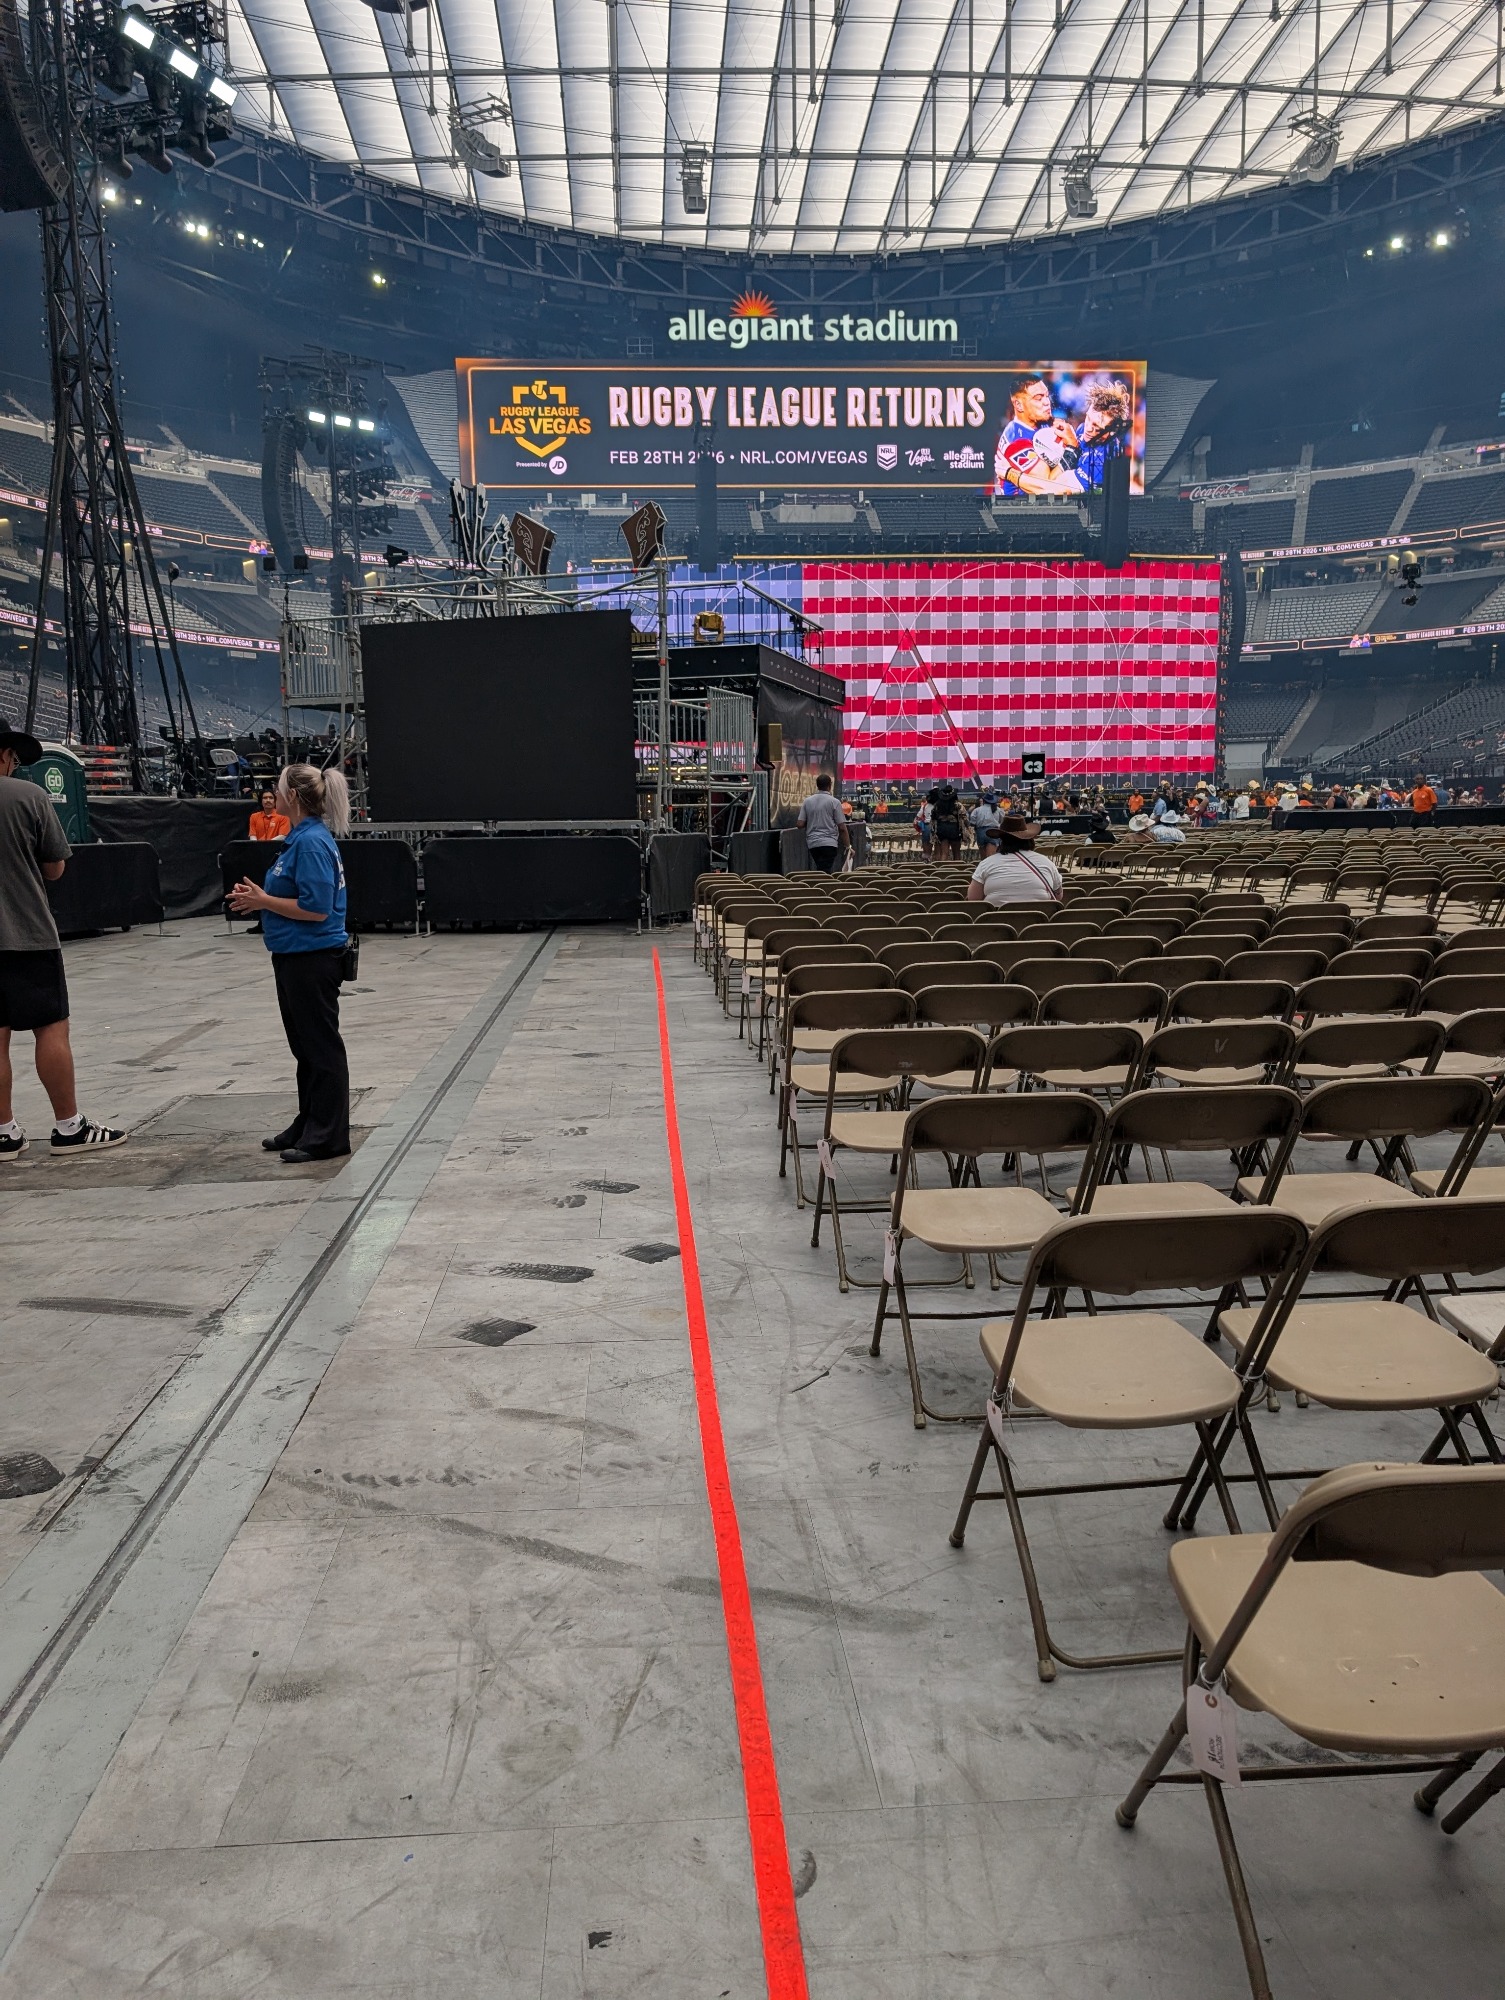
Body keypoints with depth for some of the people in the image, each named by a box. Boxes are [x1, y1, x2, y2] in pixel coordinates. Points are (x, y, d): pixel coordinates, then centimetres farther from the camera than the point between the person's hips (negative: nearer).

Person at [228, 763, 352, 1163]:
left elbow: (316, 908, -24)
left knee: (321, 1047, -2)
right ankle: (308, 1127, 28)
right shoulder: (302, 837, 13)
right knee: (305, 1046, 17)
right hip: (296, 956, 10)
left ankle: (328, 1137, 6)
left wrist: (263, 901, -15)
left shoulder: (312, 841, -19)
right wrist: (258, 899, 7)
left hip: (313, 958, -10)